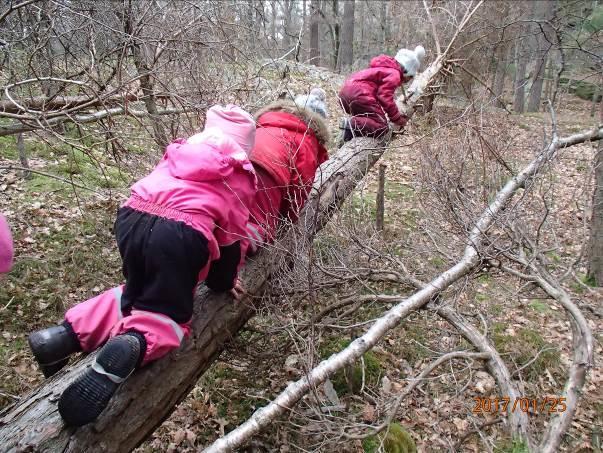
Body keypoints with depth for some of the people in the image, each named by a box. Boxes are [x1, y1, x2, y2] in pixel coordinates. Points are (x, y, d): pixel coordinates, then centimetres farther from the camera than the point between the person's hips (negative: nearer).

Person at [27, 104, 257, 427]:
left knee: (137, 292, 27)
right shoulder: (240, 174, 17)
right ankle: (130, 347, -23)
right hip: (182, 233, -5)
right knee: (168, 309, 9)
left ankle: (69, 332, 9)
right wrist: (224, 282, 30)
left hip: (131, 217, 5)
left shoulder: (180, 151, 28)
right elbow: (231, 234, 17)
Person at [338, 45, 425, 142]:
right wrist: (397, 119, -5)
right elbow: (385, 97, -14)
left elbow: (382, 94, 31)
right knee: (382, 127, -12)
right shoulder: (394, 74, -1)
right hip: (358, 94, -10)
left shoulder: (386, 68, 30)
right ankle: (352, 125, -28)